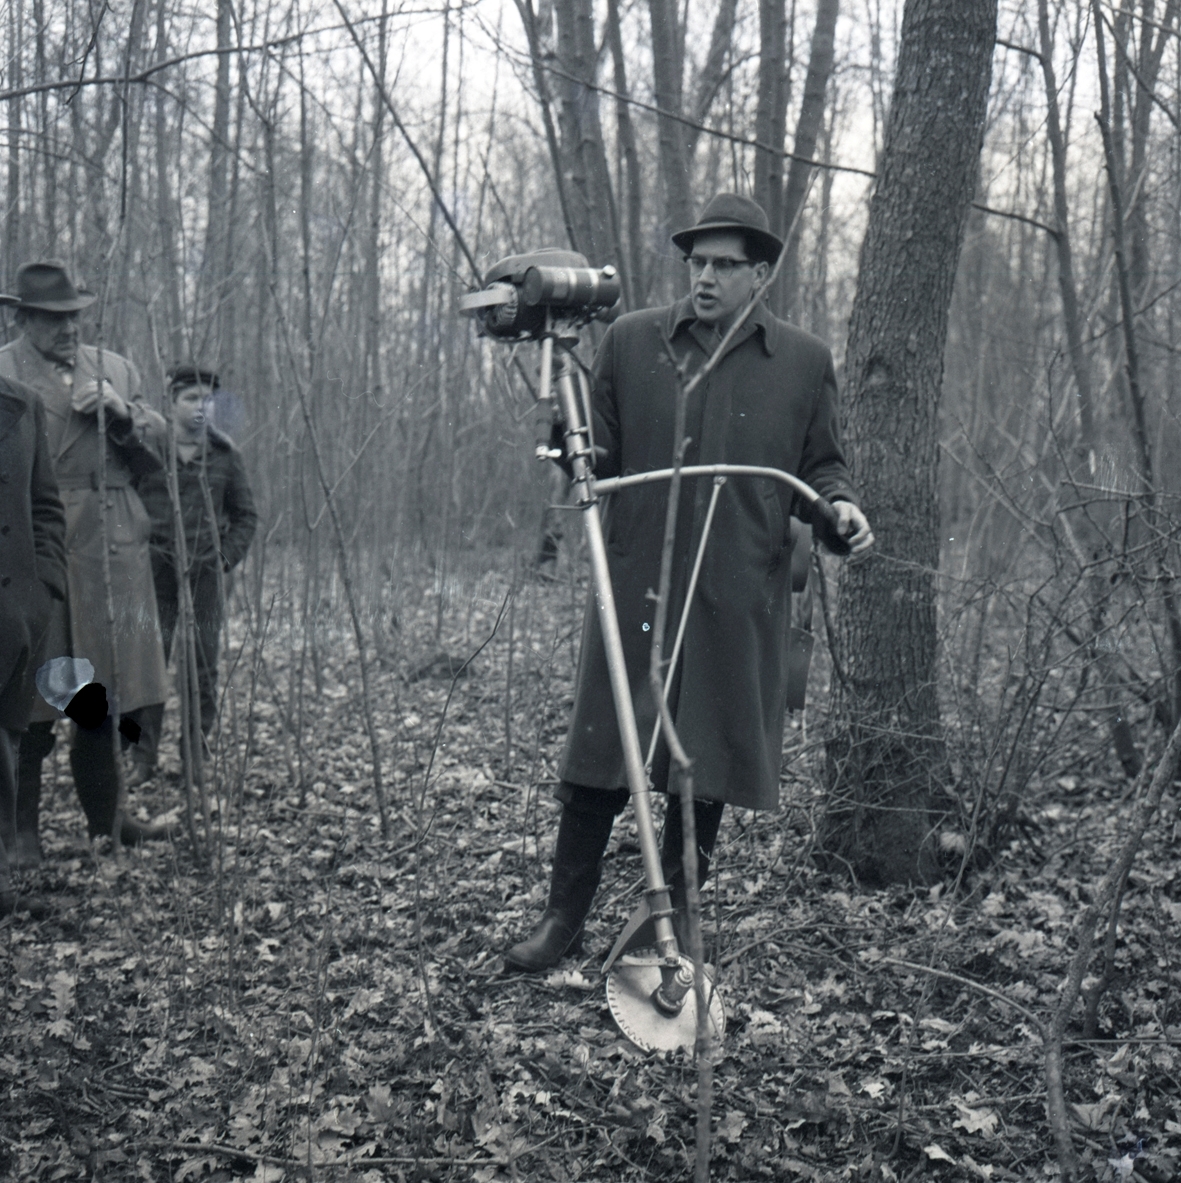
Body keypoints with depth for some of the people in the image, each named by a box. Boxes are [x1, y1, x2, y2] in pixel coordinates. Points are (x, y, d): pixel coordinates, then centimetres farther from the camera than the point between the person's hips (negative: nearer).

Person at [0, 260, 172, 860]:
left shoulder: (116, 370, 17)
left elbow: (156, 446, 14)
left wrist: (120, 412, -3)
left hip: (111, 548, 4)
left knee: (107, 693, 9)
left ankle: (105, 819, 21)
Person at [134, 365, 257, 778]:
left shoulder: (224, 453, 6)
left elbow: (246, 515, 12)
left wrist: (226, 559, 1)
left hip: (206, 573, 2)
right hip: (155, 572, -1)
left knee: (203, 671, 3)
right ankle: (142, 760, 4)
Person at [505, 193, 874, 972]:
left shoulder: (805, 363, 6)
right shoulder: (631, 342, 7)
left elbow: (821, 463, 14)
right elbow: (602, 454, 13)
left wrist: (839, 504, -6)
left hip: (739, 596, 0)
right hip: (636, 582, 0)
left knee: (707, 765, 8)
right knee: (599, 758, 2)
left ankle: (676, 920, 25)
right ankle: (564, 918, 17)